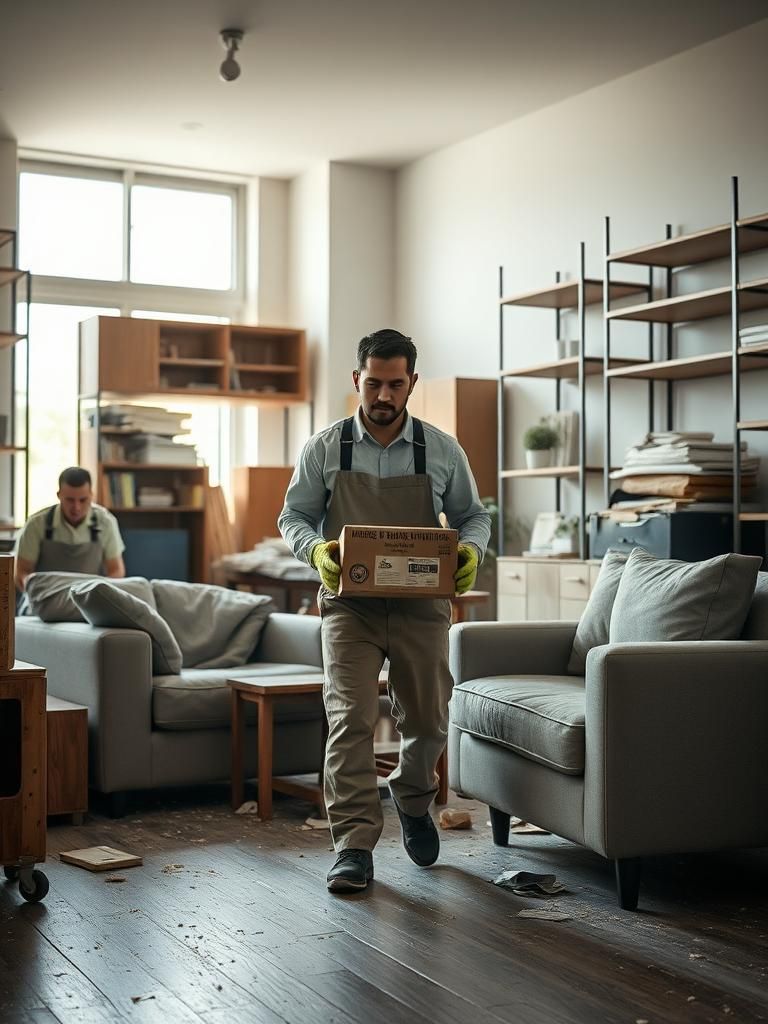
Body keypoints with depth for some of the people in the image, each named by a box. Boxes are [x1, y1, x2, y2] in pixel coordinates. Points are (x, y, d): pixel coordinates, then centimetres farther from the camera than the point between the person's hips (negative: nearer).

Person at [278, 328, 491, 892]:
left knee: (427, 721, 11)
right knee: (350, 718, -11)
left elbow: (473, 515, 10)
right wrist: (317, 549, -16)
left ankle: (413, 799, 42)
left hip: (421, 606, 2)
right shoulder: (324, 448, -2)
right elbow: (293, 516, 6)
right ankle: (354, 845, -4)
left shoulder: (442, 450, 0)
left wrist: (470, 550, -13)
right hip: (350, 604, -1)